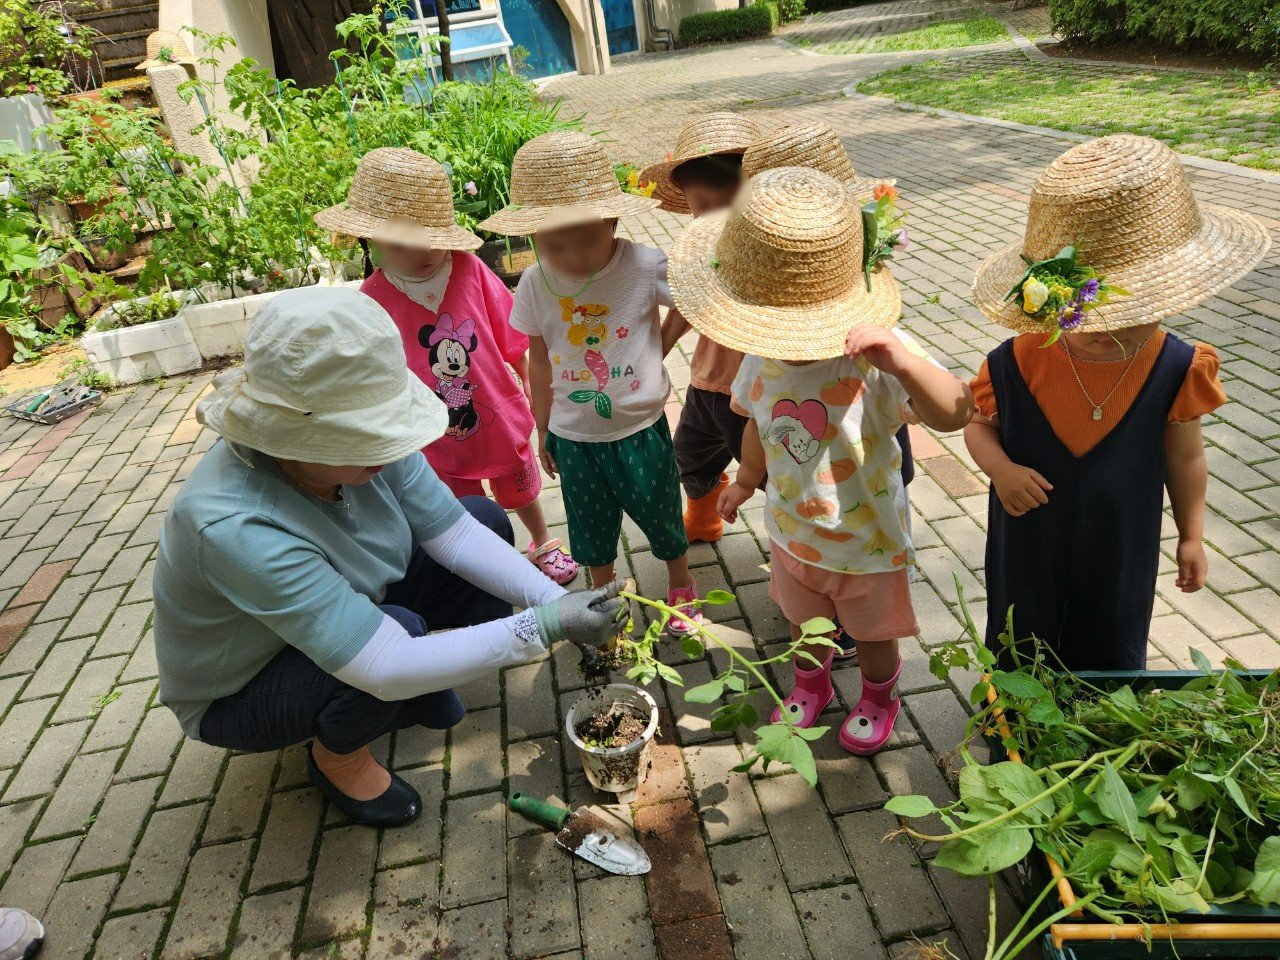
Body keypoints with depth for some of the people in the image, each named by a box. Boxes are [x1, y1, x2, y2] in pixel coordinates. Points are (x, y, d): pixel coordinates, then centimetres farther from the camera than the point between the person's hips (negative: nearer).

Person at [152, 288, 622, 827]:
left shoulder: (358, 441, -23)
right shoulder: (237, 528, -41)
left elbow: (454, 532, -15)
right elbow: (386, 668, -41)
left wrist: (557, 599, -27)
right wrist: (545, 626, -40)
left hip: (345, 603, 6)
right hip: (239, 695, -6)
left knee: (487, 521, -6)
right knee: (400, 627, -35)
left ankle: (416, 687, 10)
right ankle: (337, 758, -1)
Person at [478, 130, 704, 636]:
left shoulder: (646, 266, -19)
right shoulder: (534, 286, -10)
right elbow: (539, 361, 3)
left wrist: (659, 348, -7)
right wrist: (543, 430, 10)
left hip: (641, 430, -2)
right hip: (573, 437, 2)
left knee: (660, 516, 18)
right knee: (592, 529, 20)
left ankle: (681, 585, 48)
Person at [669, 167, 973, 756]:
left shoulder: (873, 360, -34)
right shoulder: (764, 357, -15)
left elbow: (953, 414, -47)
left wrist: (904, 362, -65)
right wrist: (745, 481, 18)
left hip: (866, 540, -4)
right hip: (793, 530, 4)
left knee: (873, 631, 24)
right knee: (803, 623, 29)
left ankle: (878, 697, 55)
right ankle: (811, 685, 59)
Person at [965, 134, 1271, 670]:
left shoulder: (1176, 369, -18)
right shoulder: (1015, 364, -23)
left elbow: (1185, 458, -4)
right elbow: (980, 425, -6)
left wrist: (1191, 536, 6)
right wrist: (1001, 470, -27)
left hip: (1120, 553, 1)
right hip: (1030, 546, 0)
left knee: (1111, 651, 23)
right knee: (1020, 648, 22)